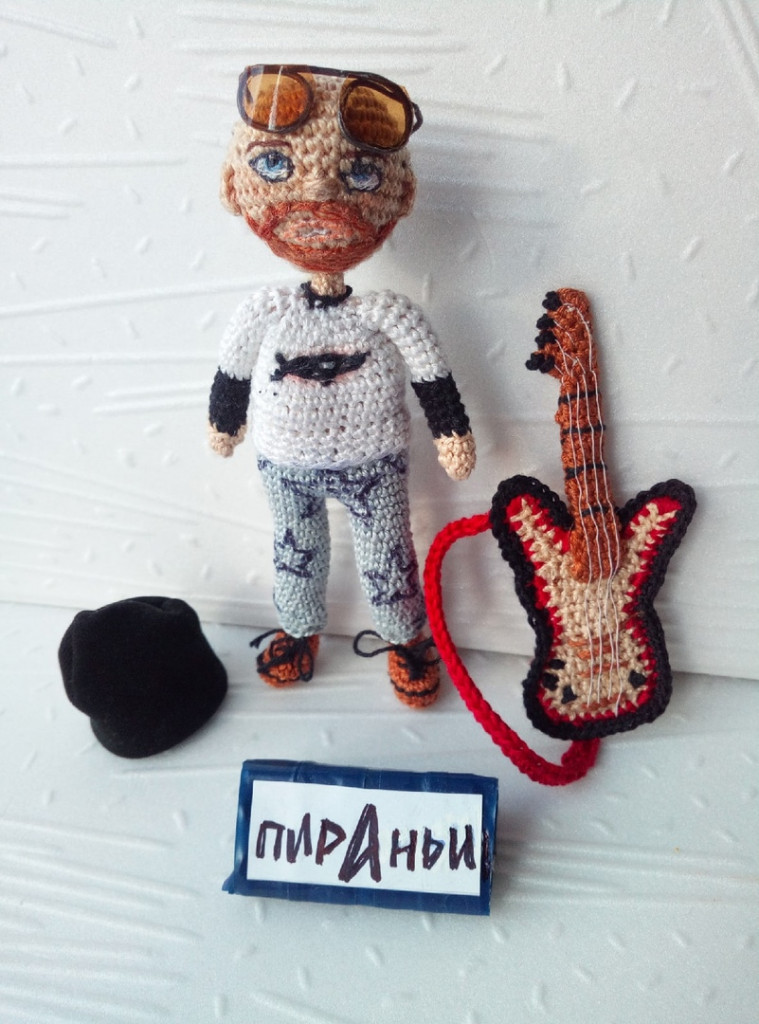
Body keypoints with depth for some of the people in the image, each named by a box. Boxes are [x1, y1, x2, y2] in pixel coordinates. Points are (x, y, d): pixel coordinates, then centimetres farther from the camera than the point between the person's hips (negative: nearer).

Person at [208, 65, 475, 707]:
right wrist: (225, 423, 14)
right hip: (286, 463, 2)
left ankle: (407, 638, 39)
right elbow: (232, 376, 3)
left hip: (373, 462, -1)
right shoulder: (262, 313, -14)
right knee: (295, 555, 21)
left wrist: (453, 434, -4)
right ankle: (299, 629, 47)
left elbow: (434, 380, -8)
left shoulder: (390, 315, -18)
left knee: (387, 559, 13)